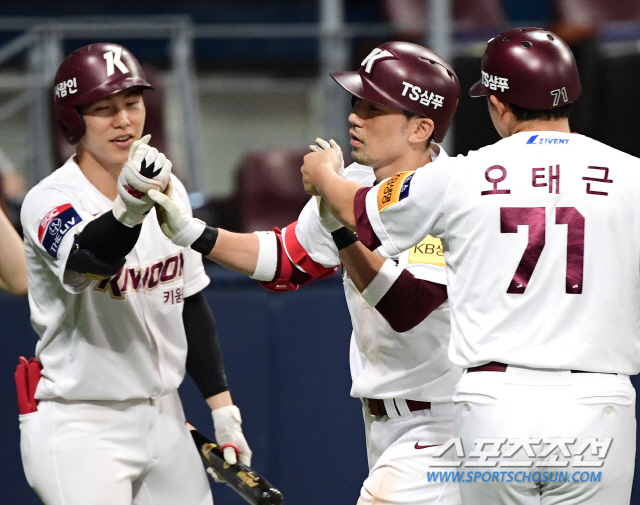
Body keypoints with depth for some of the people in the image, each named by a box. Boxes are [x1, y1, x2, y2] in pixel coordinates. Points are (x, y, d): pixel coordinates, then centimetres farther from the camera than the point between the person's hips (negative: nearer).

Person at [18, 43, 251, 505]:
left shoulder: (167, 189, 6)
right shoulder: (50, 202, -15)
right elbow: (92, 257, -38)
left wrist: (223, 407, 12)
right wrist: (131, 204, -58)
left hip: (163, 416, 7)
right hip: (78, 427, -7)